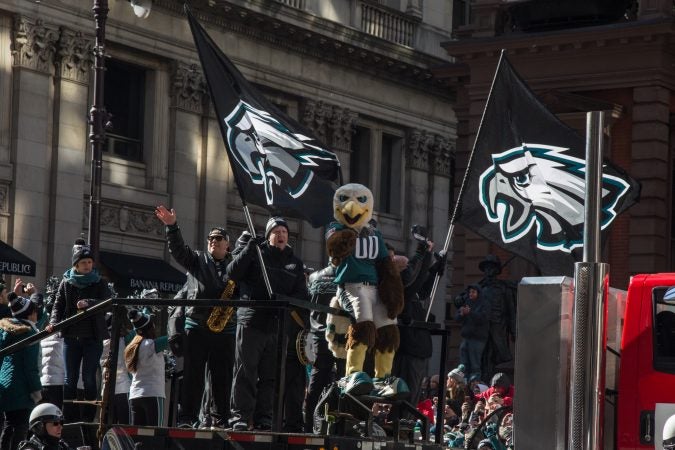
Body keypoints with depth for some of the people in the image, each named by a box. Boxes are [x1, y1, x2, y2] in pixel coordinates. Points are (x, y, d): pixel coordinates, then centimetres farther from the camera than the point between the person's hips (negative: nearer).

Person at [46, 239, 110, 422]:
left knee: (89, 378, -5)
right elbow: (58, 305, 6)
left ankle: (88, 418, -1)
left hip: (93, 337, -2)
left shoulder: (99, 283, 3)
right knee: (70, 379, 3)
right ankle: (70, 419, 6)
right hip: (71, 336, 2)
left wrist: (89, 303, -29)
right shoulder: (67, 282, 9)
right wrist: (54, 322, -12)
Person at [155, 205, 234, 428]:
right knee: (192, 375, -2)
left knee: (222, 378, 2)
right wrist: (172, 226, -19)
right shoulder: (197, 259, 11)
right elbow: (178, 248, -5)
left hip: (225, 329, 1)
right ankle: (187, 418, -1)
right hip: (196, 326, -1)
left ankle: (219, 420, 7)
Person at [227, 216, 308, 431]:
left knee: (270, 376, 4)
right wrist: (249, 249, -15)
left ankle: (263, 419, 9)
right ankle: (240, 417, -5)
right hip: (252, 322, -4)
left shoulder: (294, 262, 17)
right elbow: (233, 274, -6)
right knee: (245, 373, -5)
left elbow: (302, 294, 11)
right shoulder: (256, 255, 6)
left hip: (279, 326, 4)